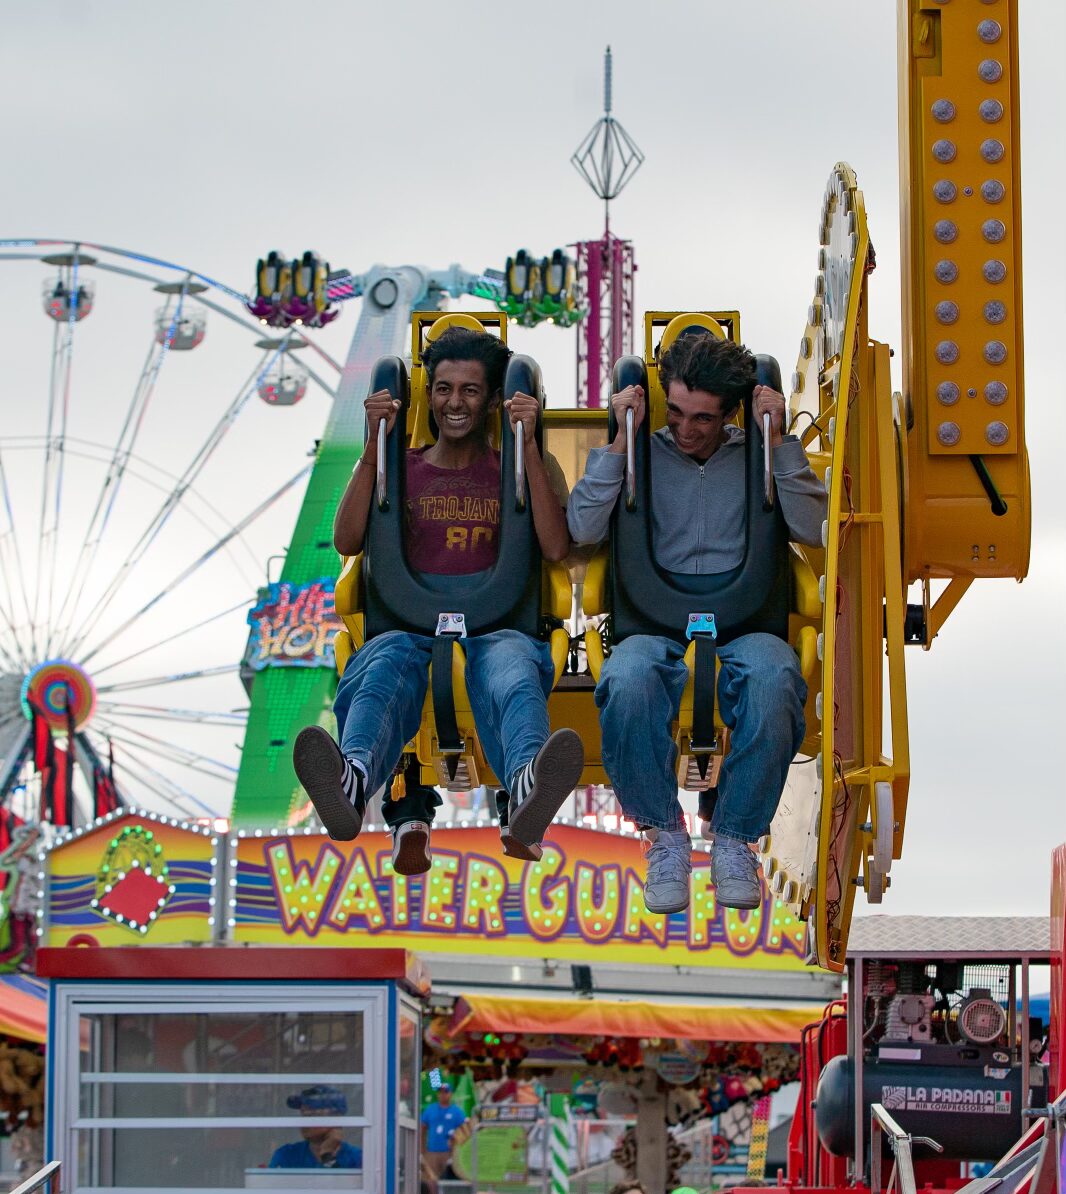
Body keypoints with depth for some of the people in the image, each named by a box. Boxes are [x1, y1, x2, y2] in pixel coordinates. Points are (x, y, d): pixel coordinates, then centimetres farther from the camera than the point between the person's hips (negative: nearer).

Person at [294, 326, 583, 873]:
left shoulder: (527, 468, 21)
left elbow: (556, 547, 2)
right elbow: (348, 541, 7)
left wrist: (529, 448, -1)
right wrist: (373, 448, 1)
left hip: (498, 628, -1)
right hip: (410, 626, 1)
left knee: (511, 674, -40)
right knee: (384, 669, -39)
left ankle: (526, 790, -74)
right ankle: (354, 778, -72)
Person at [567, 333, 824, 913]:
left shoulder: (758, 456, 18)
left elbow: (812, 528, 2)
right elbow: (583, 527, 2)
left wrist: (779, 440, 0)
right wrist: (622, 438, 1)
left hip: (743, 626, 0)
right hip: (655, 628, 0)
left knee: (773, 680, -39)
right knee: (626, 683, -39)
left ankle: (734, 837, -20)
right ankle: (665, 834, -17)